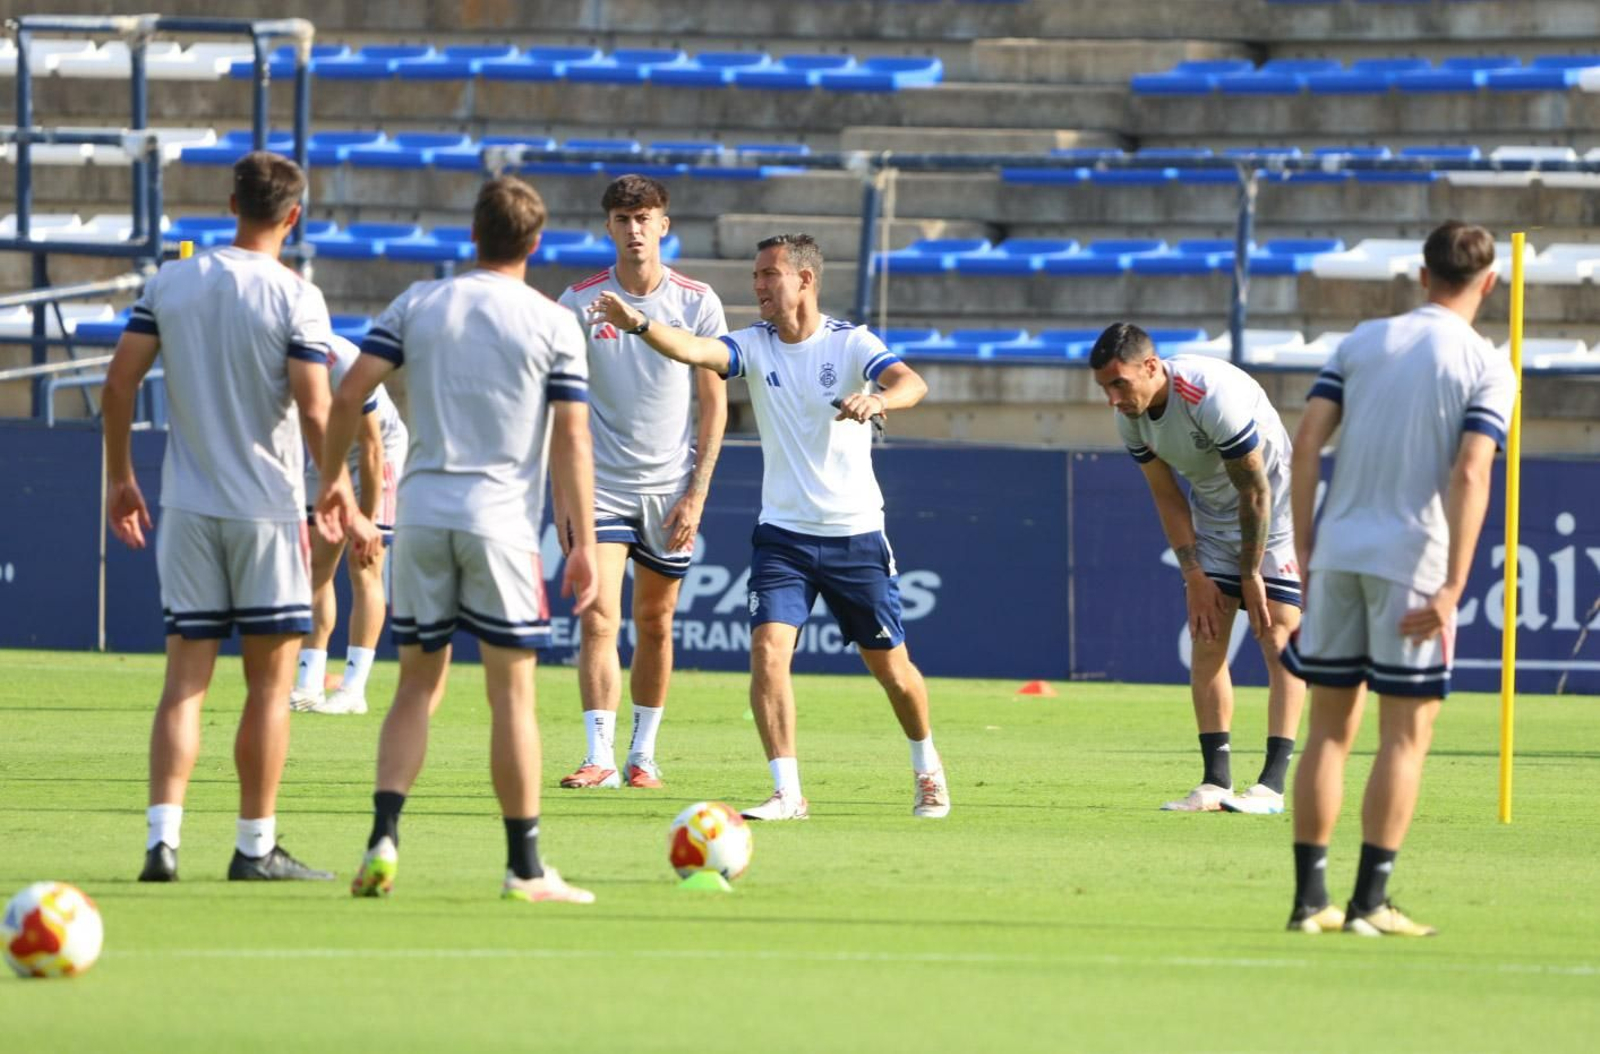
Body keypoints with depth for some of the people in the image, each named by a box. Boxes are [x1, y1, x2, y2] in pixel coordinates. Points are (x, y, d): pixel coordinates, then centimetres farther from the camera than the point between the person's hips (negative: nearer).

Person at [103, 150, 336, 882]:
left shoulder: (170, 283, 4)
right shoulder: (295, 298, -9)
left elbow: (119, 381, 3)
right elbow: (314, 410, -14)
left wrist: (119, 477, 14)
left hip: (187, 510, 4)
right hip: (267, 508, -4)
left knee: (185, 680, 5)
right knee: (269, 683, 5)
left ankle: (163, 836, -7)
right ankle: (256, 845, 7)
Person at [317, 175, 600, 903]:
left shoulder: (416, 306, 7)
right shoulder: (553, 325, -1)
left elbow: (347, 397, 2)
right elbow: (571, 441, -5)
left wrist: (333, 482, 15)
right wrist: (583, 544, -1)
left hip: (421, 514, 3)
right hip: (502, 517, -3)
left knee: (418, 686, 11)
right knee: (512, 692, 2)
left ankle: (383, 836, -6)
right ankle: (524, 866, 4)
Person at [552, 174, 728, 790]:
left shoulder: (697, 302, -1)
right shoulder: (580, 302, -1)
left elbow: (713, 403, 2)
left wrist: (696, 495, -5)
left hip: (669, 490, 1)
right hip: (601, 485, -1)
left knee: (655, 624, 8)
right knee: (598, 618, -13)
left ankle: (643, 755, 20)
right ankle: (599, 756, -17)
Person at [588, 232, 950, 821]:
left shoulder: (850, 343, -8)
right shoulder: (756, 345, -1)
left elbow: (913, 384, -25)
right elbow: (697, 351, -19)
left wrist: (878, 400, -48)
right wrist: (639, 325, -38)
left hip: (855, 535, -2)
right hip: (783, 534, 2)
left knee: (890, 666, 7)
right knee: (767, 649, -17)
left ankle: (927, 769, 33)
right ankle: (787, 792, -12)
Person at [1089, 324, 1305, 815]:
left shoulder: (1215, 397, -33)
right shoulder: (1131, 415, -10)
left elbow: (1255, 491, -24)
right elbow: (1167, 498, 1)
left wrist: (1250, 574, -16)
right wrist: (1194, 575, -6)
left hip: (1272, 511, -7)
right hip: (1213, 513, 7)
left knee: (1279, 637, -13)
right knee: (1206, 642, 0)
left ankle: (1273, 783, -18)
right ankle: (1216, 782, 0)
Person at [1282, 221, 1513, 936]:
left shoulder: (1362, 342, 9)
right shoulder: (1487, 368, -2)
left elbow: (1306, 443, 3)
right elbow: (1469, 475, -14)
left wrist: (1303, 552, 7)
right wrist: (1452, 588, -16)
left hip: (1337, 553, 4)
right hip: (1414, 560, -4)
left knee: (1330, 729, 9)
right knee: (1405, 735, 3)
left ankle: (1310, 898, 8)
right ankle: (1370, 902, -2)